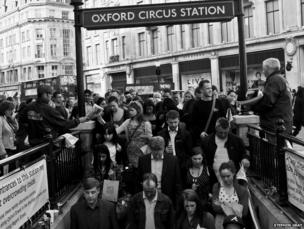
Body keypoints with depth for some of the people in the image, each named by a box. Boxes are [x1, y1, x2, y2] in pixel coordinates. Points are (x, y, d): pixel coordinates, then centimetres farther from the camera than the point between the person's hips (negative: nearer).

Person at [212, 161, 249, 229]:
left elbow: (244, 212, -4)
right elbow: (215, 207, -3)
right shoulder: (216, 187, 7)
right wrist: (234, 209, -11)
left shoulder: (242, 190, 4)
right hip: (220, 223, 1)